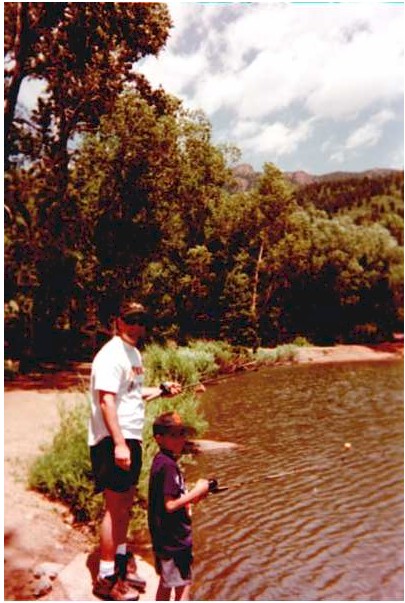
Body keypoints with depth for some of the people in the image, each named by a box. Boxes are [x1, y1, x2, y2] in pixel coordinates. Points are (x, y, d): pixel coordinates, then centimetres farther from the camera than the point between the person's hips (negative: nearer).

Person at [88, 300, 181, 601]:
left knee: (126, 504, 20)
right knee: (116, 508, 0)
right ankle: (106, 577, 16)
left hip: (131, 438, 9)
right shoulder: (111, 355, -17)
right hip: (113, 441, -9)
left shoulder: (134, 353, 14)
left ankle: (121, 560, 38)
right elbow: (106, 400, -24)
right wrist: (119, 443, -29)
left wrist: (161, 390, 8)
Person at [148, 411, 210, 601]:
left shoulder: (160, 460, 6)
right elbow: (170, 505, -26)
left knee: (166, 583, 22)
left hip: (164, 537, 10)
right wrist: (197, 492, -17)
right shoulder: (168, 465, -23)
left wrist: (193, 495, 4)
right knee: (183, 586, 1)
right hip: (174, 538, -10)